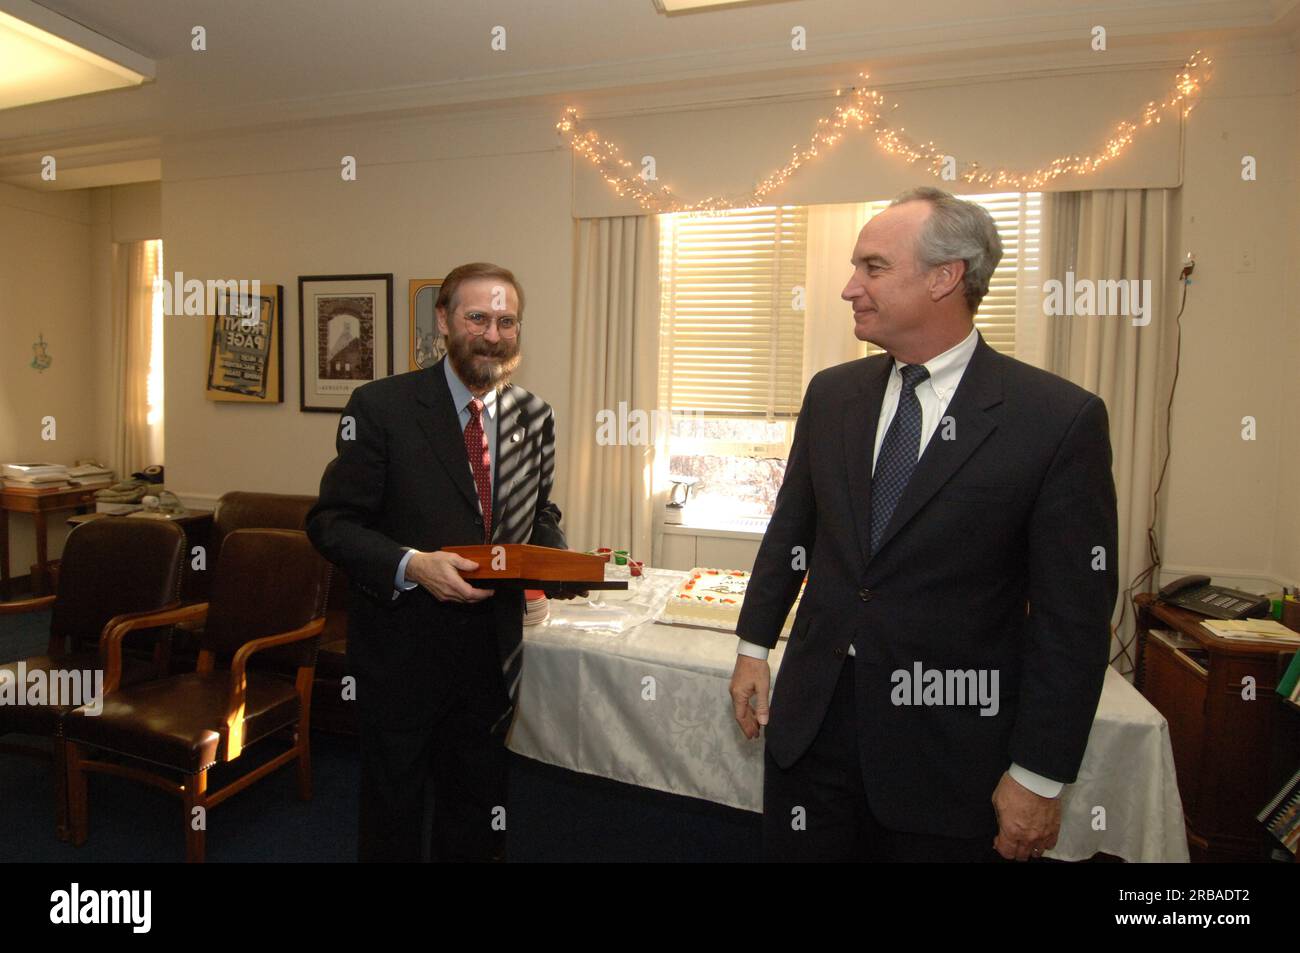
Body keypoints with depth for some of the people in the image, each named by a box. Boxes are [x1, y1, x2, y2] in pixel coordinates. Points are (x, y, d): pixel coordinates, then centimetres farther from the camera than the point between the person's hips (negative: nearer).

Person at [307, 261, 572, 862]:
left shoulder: (534, 416, 1)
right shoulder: (380, 406, -12)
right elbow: (331, 522, -11)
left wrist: (558, 558, -9)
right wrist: (412, 565, -27)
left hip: (492, 649, 4)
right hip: (402, 647, -3)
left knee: (476, 813, 23)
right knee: (392, 812, 19)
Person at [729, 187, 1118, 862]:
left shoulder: (1061, 419, -12)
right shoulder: (831, 394, 2)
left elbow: (1073, 617, -10)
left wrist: (1040, 778, -8)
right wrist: (753, 647, 12)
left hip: (949, 749, -3)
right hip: (812, 720, 4)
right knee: (792, 851, 16)